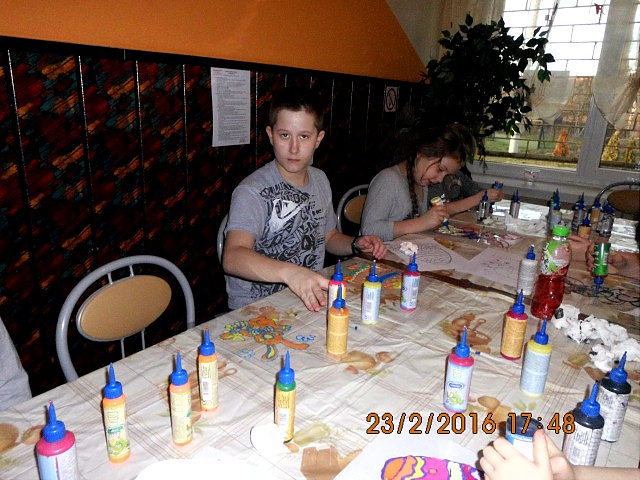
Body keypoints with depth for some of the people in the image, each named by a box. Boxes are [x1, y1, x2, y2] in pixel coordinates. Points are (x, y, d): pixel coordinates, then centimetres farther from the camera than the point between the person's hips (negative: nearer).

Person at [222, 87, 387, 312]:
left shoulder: (320, 180, 7)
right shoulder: (252, 192, -18)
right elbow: (232, 258, -34)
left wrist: (355, 244, 1)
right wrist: (289, 272, -50)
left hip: (311, 300, 7)